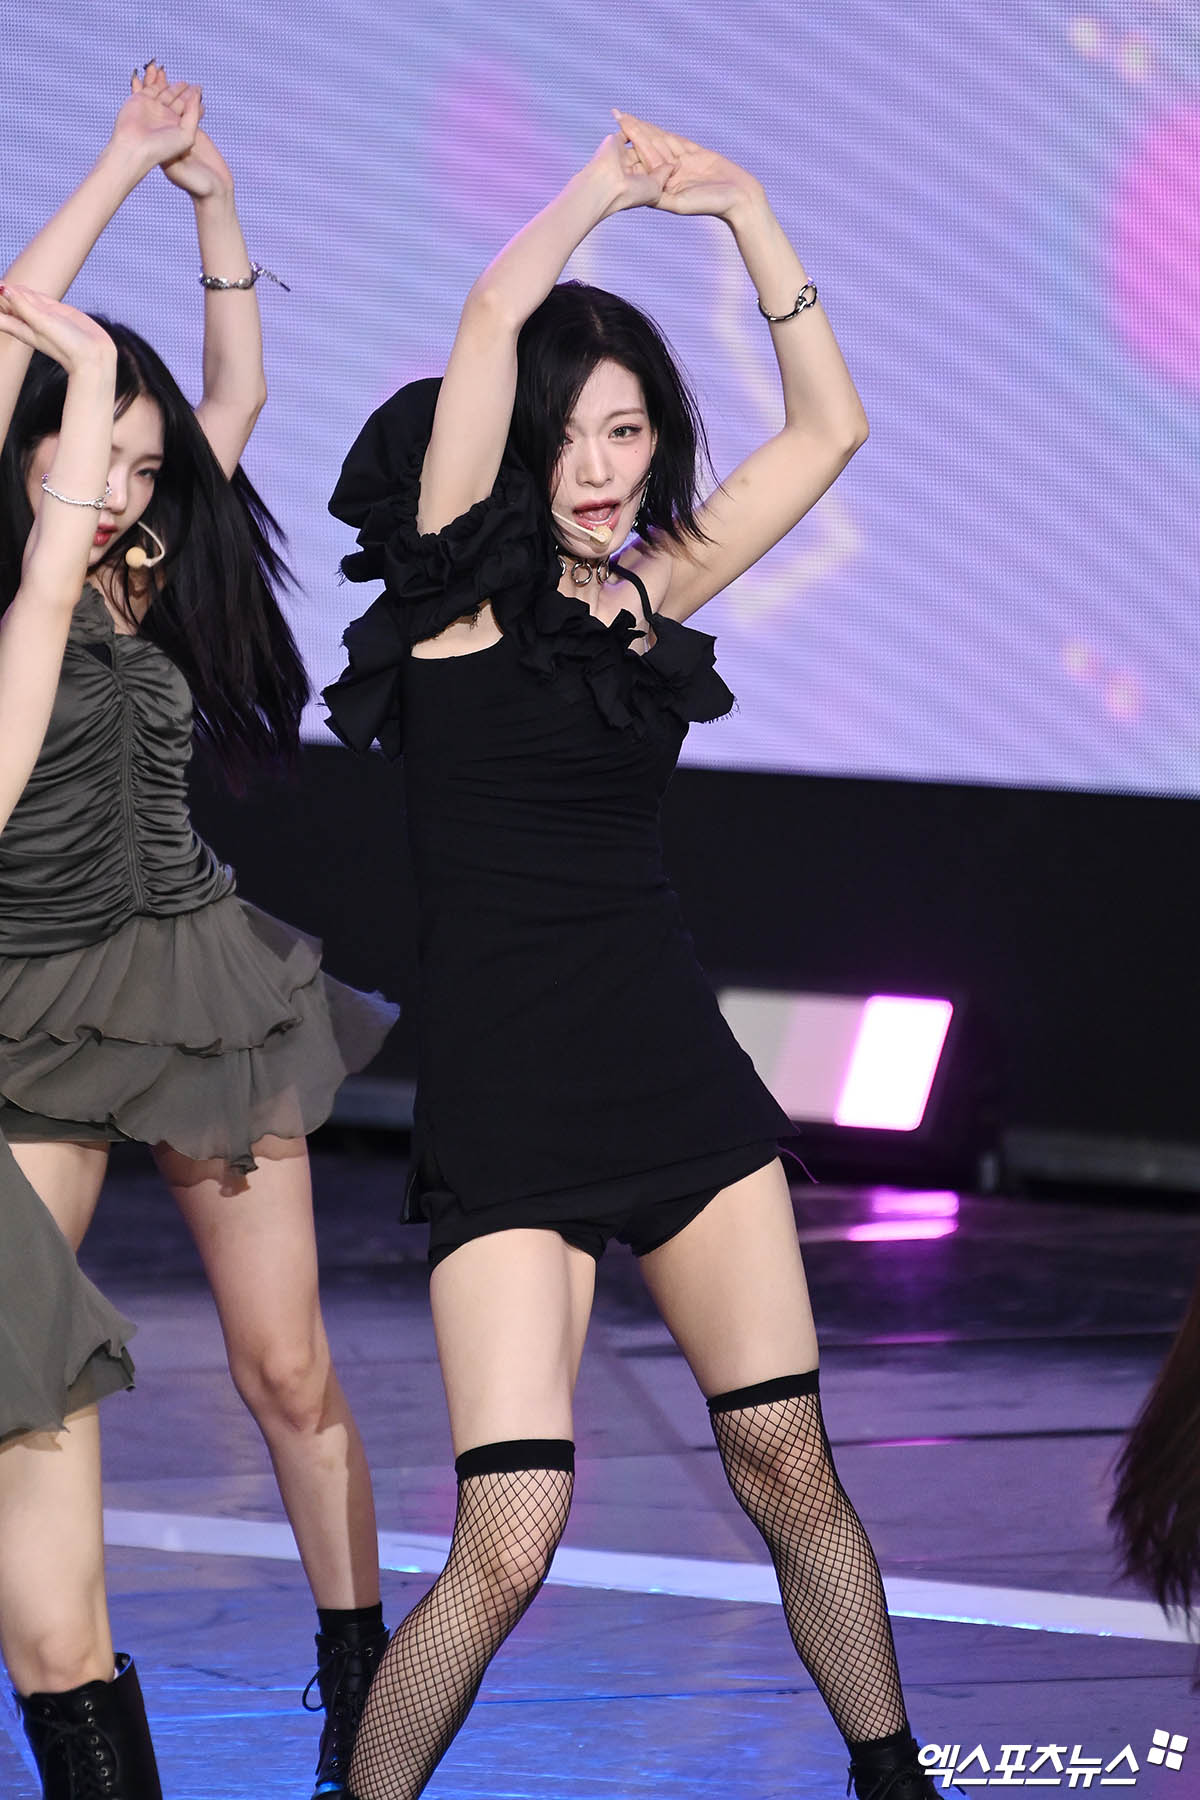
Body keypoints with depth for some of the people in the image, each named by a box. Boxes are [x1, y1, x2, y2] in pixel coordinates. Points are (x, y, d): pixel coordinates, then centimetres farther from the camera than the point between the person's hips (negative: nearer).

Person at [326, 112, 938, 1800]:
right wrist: (613, 178, 0)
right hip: (507, 1103, -5)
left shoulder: (651, 586, 10)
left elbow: (828, 426, 14)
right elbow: (497, 309, -15)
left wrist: (741, 208, 8)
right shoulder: (459, 579, -5)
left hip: (680, 1075, 5)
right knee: (508, 1544, -12)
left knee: (792, 1472, 6)